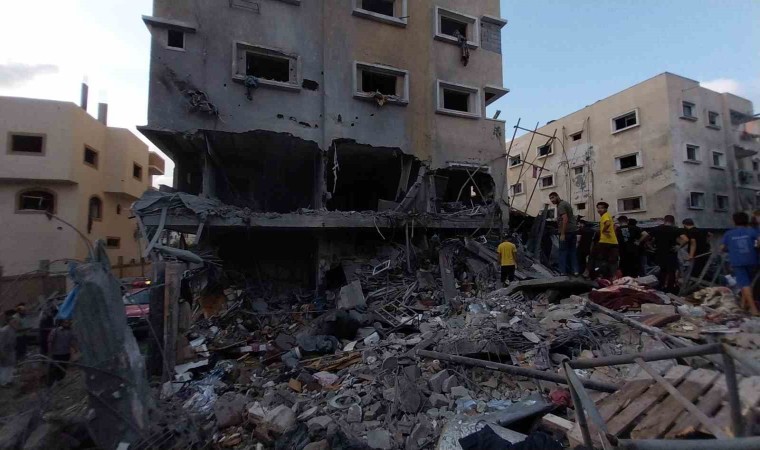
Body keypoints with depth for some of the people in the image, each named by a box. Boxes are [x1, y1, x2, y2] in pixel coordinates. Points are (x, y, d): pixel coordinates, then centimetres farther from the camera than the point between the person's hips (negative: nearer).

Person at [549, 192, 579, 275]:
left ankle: (563, 272, -3)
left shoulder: (561, 205, -12)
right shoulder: (565, 203, 18)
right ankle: (575, 271, 14)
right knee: (573, 251, 12)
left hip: (566, 232, -9)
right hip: (573, 230, 9)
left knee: (563, 252, -4)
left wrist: (562, 234, -22)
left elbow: (565, 219, -21)